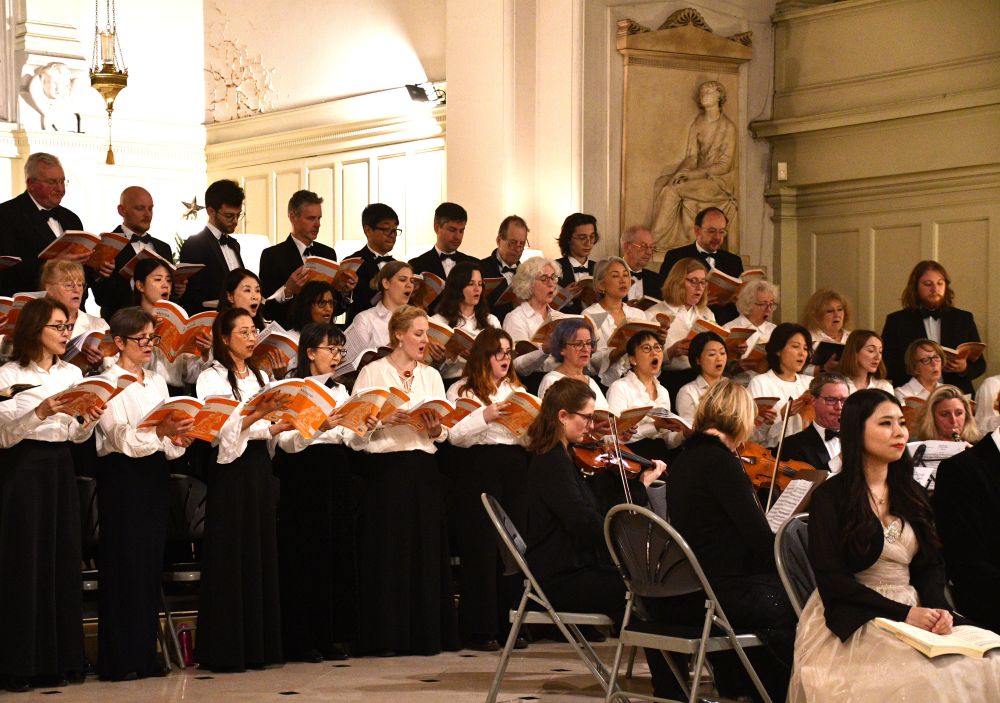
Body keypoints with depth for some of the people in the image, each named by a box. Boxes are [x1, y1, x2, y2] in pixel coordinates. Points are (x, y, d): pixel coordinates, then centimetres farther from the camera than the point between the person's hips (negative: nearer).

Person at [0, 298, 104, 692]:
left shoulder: (72, 374, 11)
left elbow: (75, 435, 12)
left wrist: (88, 422, -8)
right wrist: (40, 413, -24)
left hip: (60, 467, 5)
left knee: (62, 559, 5)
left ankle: (59, 659, 12)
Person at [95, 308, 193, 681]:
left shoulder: (158, 382, 16)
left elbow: (169, 438, 15)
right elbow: (121, 436, -18)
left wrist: (177, 440, -8)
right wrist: (160, 432, -33)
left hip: (155, 475, 6)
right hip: (122, 476, -6)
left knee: (151, 564, 6)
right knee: (124, 564, -6)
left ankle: (145, 655, 11)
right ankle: (119, 660, -2)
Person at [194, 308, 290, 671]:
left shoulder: (259, 377, 16)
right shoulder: (212, 378, -5)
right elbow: (221, 429, -18)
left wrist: (275, 427, -3)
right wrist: (257, 414, -29)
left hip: (258, 465, 7)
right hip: (230, 468, -7)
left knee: (261, 553, 6)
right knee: (230, 557, -6)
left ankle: (258, 644, 12)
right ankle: (226, 650, -2)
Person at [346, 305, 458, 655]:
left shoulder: (431, 376, 15)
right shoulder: (372, 373, 2)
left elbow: (444, 430, 12)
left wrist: (436, 429, -9)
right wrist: (383, 420, -21)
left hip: (423, 468, 4)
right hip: (385, 467, -4)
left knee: (427, 547, 3)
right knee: (388, 550, -4)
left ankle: (426, 633, 8)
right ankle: (387, 636, 1)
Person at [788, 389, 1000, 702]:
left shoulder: (912, 494, 15)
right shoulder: (830, 497, -2)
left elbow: (932, 565, 14)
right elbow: (832, 579, -9)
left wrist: (937, 607, -8)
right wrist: (904, 614, -15)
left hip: (916, 614, 6)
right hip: (854, 625, -5)